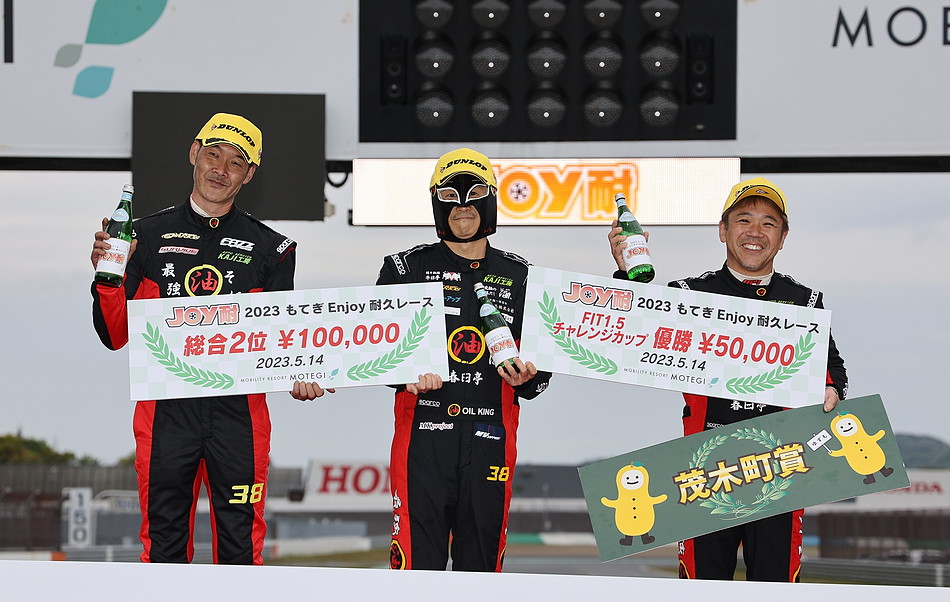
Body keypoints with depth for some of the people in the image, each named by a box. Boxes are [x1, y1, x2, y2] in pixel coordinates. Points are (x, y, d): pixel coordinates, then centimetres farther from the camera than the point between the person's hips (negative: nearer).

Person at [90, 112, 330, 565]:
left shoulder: (270, 249, 10)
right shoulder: (149, 235, 9)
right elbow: (115, 336, 7)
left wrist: (299, 377, -8)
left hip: (239, 413, 0)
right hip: (165, 411, 0)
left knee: (241, 550, 0)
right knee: (164, 547, 3)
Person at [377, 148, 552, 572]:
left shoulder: (519, 277, 13)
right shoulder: (407, 268, 7)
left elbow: (542, 371, 18)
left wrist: (527, 378, -5)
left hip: (490, 440, 2)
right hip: (422, 434, -2)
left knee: (481, 566, 5)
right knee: (417, 565, -8)